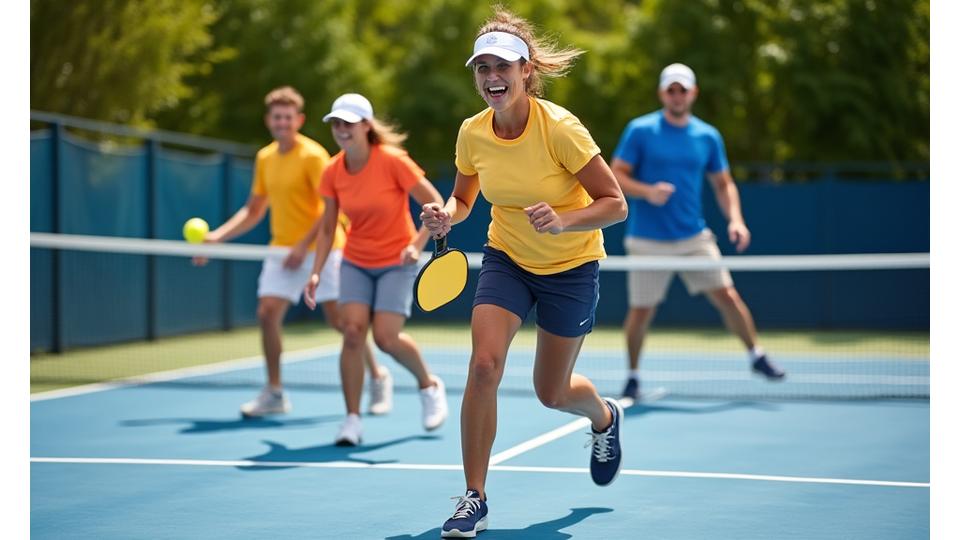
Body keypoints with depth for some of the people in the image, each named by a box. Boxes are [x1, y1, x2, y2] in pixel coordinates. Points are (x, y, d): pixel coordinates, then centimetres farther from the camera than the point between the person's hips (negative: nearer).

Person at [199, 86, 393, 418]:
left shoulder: (313, 156, -11)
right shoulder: (265, 159, 10)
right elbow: (254, 211, 18)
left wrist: (304, 246, -23)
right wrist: (218, 236, 6)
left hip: (320, 249, -6)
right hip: (282, 249, 6)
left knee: (340, 318, -6)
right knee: (267, 314, -6)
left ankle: (379, 378, 14)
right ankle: (274, 393, 4)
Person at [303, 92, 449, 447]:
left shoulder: (393, 161, -18)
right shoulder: (333, 172, -5)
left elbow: (436, 206, -15)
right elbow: (327, 228, 6)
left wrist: (418, 244, -28)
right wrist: (316, 272, -4)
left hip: (396, 262, -4)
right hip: (355, 263, 4)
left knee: (386, 338, -14)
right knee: (352, 331, -14)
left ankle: (429, 385, 17)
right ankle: (352, 420, -7)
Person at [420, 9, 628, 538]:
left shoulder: (560, 128, -25)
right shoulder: (472, 133, -11)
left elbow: (615, 204, -21)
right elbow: (463, 198, 7)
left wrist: (563, 221, -38)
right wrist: (446, 215, -16)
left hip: (570, 266, -3)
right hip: (506, 259, 3)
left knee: (551, 393, 8)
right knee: (484, 364, -19)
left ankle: (605, 417, 47)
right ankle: (474, 497, -7)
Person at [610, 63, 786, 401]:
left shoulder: (708, 137, 6)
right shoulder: (640, 131, -4)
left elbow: (723, 183, 14)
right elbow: (616, 175, -5)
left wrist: (735, 219, -2)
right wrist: (647, 192, -23)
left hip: (694, 237, 2)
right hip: (648, 242, -2)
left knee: (726, 295, -5)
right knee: (641, 311, 0)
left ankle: (757, 355, 13)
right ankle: (633, 376, 19)